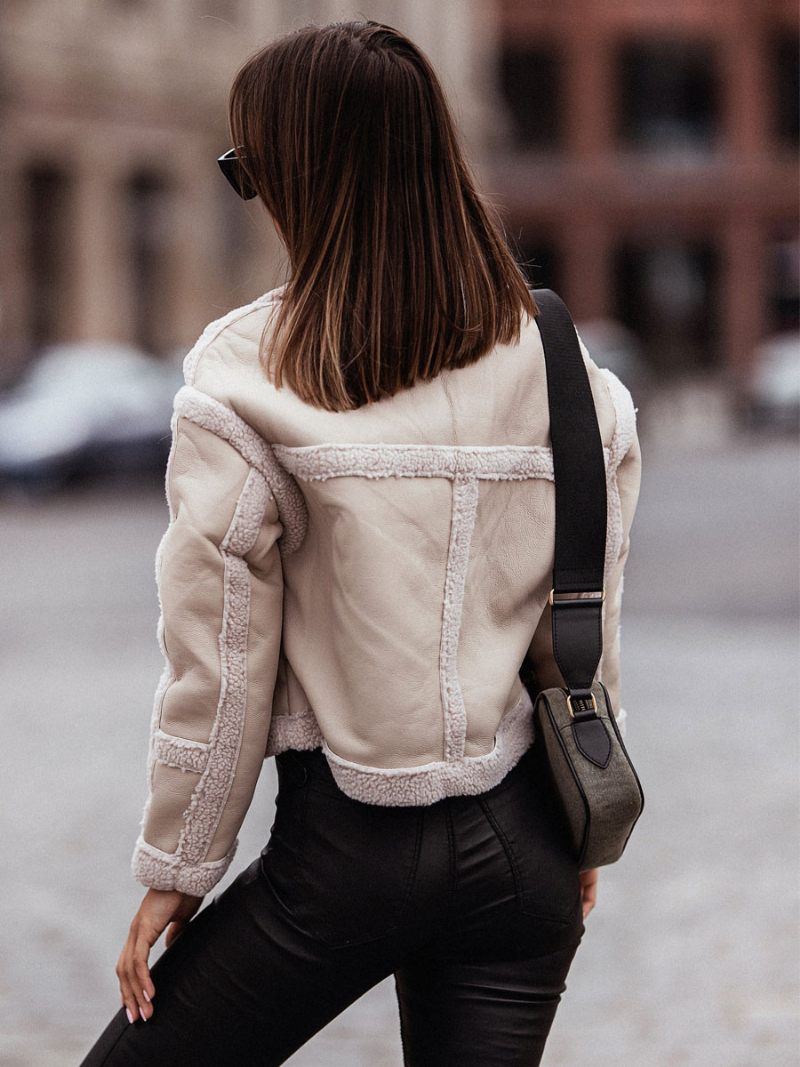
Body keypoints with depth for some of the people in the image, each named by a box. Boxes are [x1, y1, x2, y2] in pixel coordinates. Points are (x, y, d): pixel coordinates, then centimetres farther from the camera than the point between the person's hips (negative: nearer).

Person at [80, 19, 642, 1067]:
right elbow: (588, 634, 8)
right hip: (524, 844, 4)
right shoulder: (566, 372, 0)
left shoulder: (246, 381, -12)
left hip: (345, 850, -4)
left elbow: (219, 664, -9)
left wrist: (177, 868, 3)